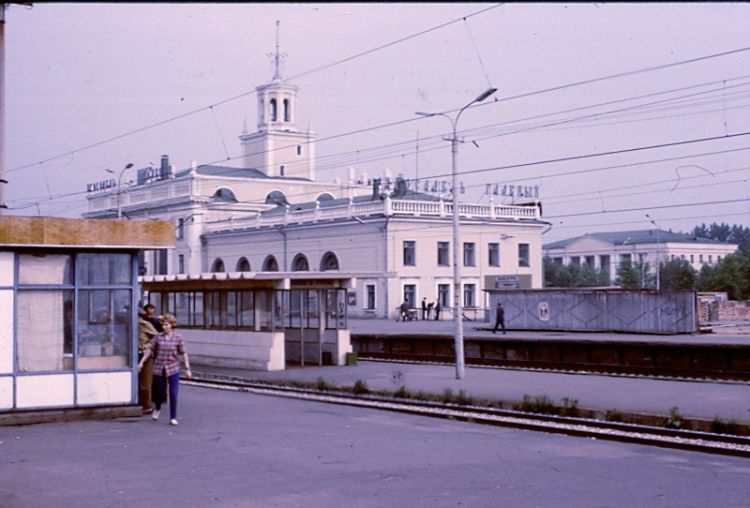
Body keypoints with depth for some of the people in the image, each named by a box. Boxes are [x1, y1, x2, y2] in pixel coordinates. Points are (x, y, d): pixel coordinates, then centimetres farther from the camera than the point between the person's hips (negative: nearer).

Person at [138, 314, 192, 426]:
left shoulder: (178, 338, -3)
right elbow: (150, 350, 8)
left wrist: (187, 369, -4)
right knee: (159, 390, 13)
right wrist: (141, 362, 7)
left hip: (173, 369, -2)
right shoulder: (158, 337, 2)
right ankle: (157, 408, 45)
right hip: (159, 369, 2)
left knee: (174, 393, -7)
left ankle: (173, 418, 3)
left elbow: (184, 353, -2)